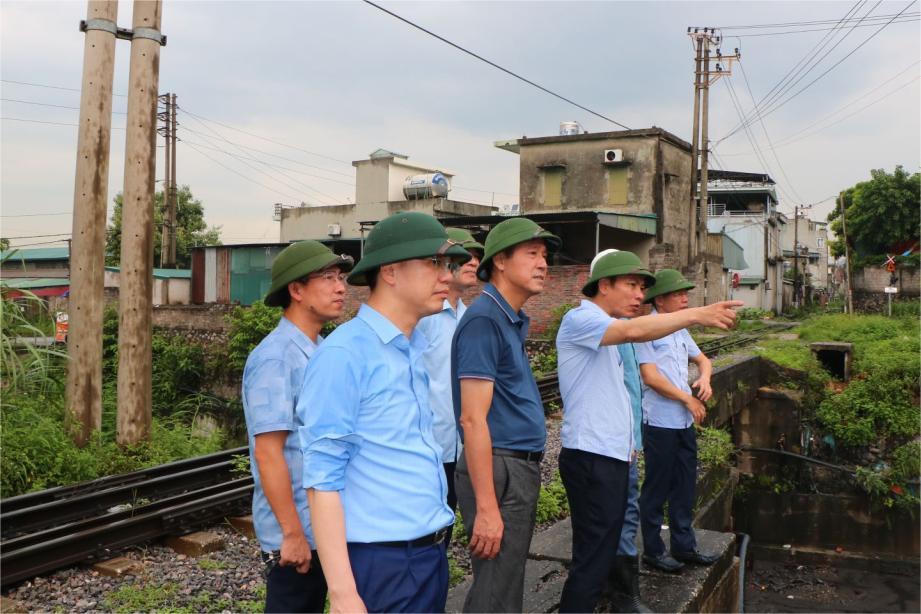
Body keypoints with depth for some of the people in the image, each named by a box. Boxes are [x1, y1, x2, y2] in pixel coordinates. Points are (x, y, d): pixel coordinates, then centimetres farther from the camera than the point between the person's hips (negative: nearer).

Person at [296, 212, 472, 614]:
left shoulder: (416, 350, 8)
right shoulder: (344, 354, -15)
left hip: (432, 551, 8)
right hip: (381, 559, -8)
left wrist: (435, 545, 15)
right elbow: (323, 478, -17)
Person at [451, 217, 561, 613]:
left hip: (522, 468, 10)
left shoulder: (514, 321, 13)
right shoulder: (484, 319, -16)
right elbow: (473, 420, -21)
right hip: (501, 470, -10)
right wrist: (486, 508, -23)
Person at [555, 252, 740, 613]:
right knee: (593, 559, -8)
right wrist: (696, 314, -32)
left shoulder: (608, 328, 19)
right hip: (591, 458, -10)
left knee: (602, 554, 14)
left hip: (612, 454, 10)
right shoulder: (579, 319, -11)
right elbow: (633, 331, -31)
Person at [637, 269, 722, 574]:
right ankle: (653, 550, 15)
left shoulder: (680, 330, 12)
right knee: (657, 489, 3)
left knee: (684, 485, 15)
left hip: (684, 421, 8)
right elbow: (651, 377, -19)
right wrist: (689, 400, -11)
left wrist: (705, 379, 0)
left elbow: (702, 359, 23)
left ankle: (684, 545, 27)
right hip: (660, 422, -8)